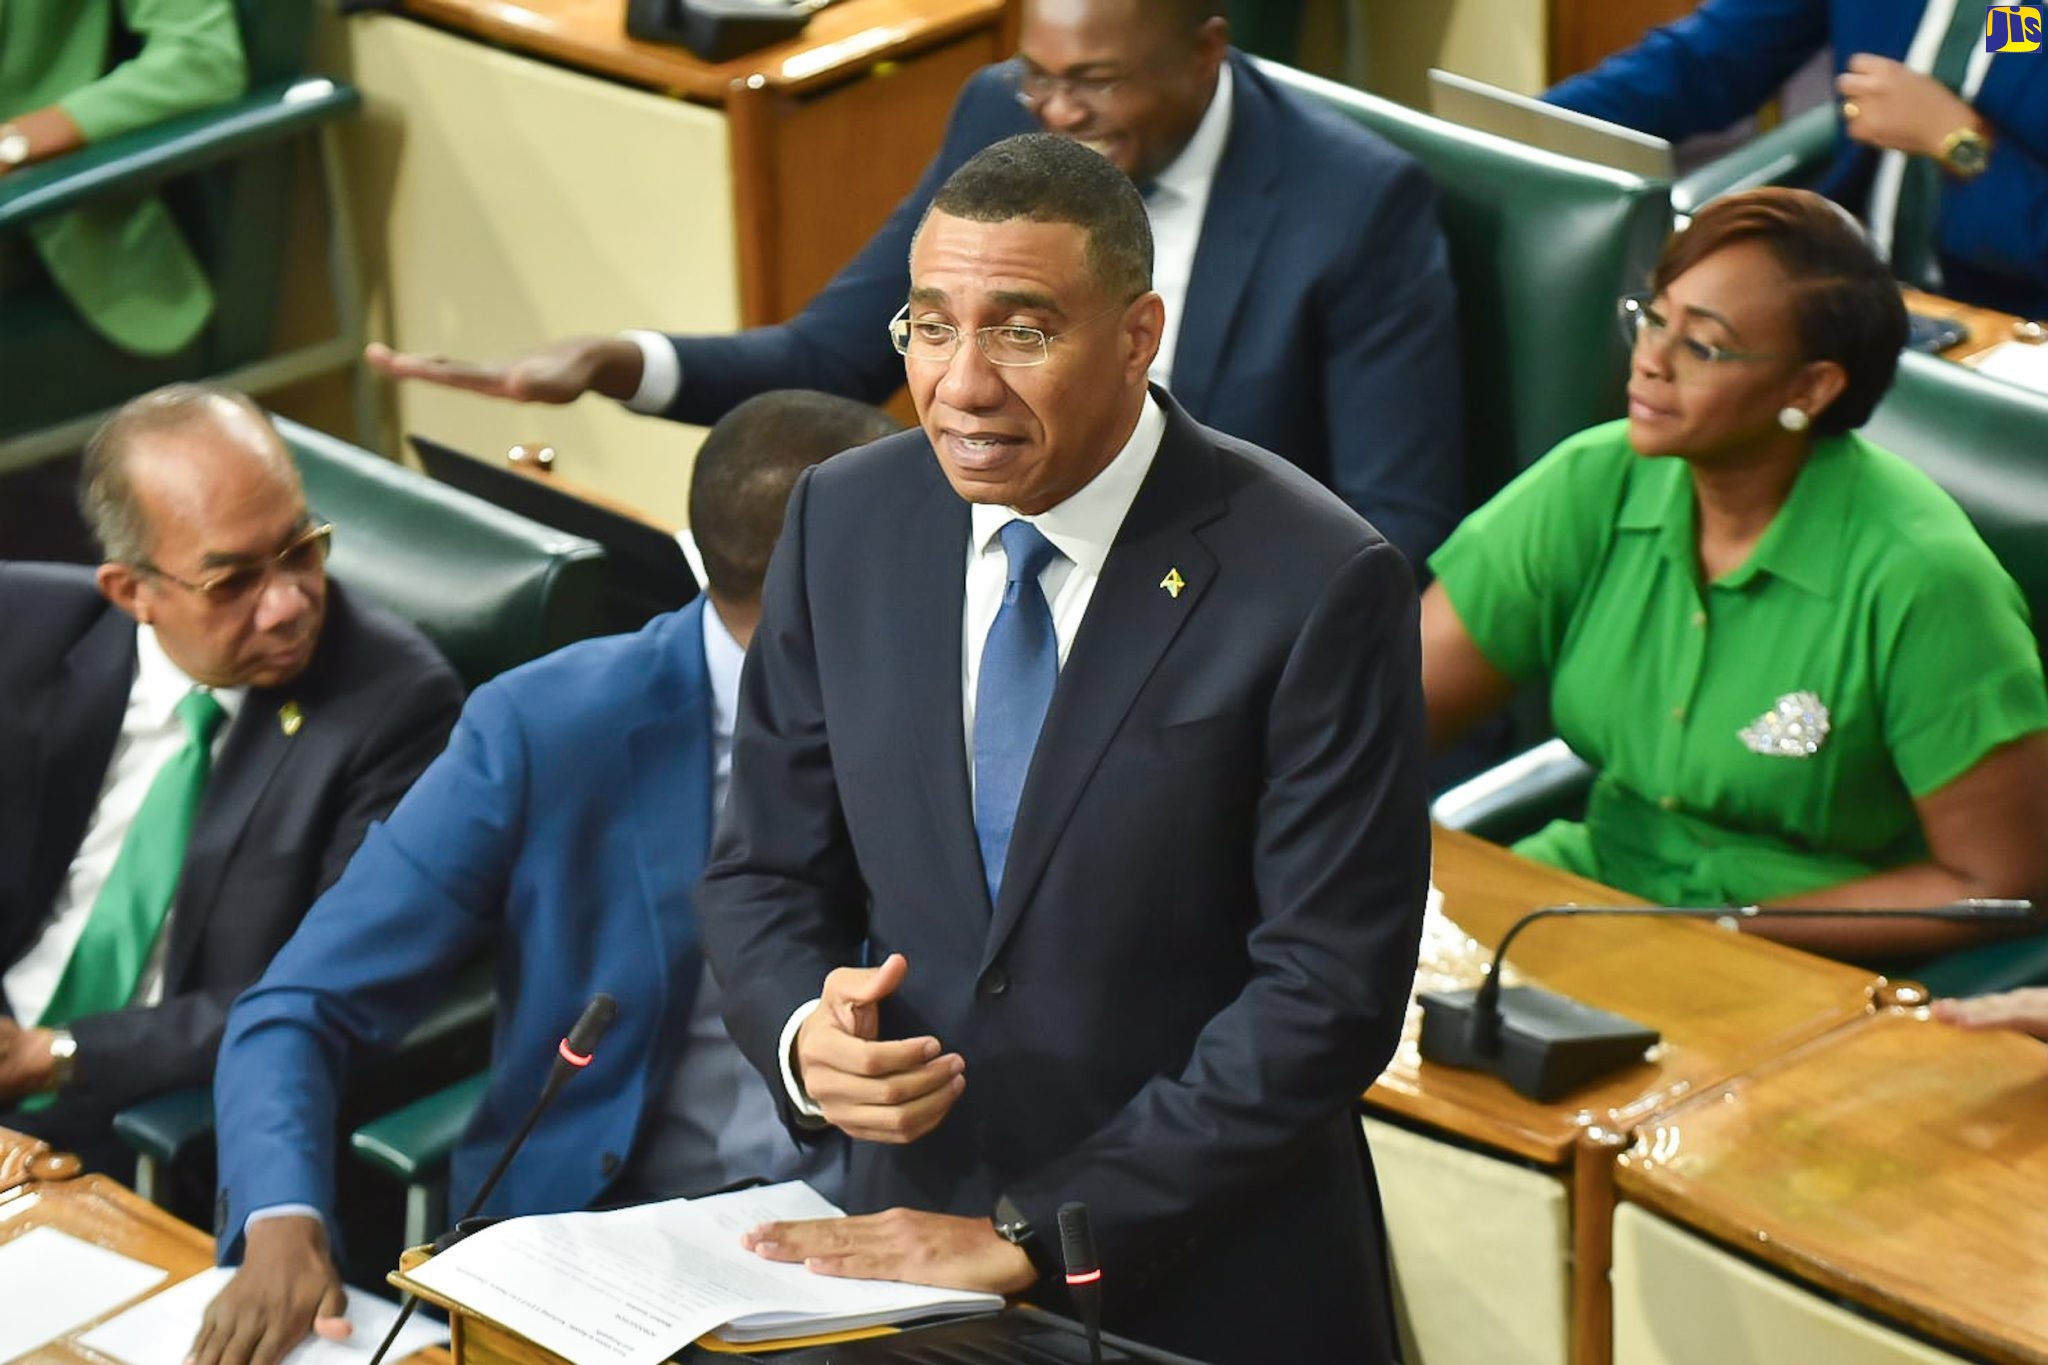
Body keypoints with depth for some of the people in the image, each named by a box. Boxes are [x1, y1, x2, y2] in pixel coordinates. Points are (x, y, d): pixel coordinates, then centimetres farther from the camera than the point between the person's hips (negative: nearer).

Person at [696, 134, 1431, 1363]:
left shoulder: (1316, 588, -16)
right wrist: (804, 1033, -15)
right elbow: (767, 869, 7)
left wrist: (1034, 1235, -18)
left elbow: (1330, 993, -17)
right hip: (917, 1236, 4)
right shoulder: (846, 523, -2)